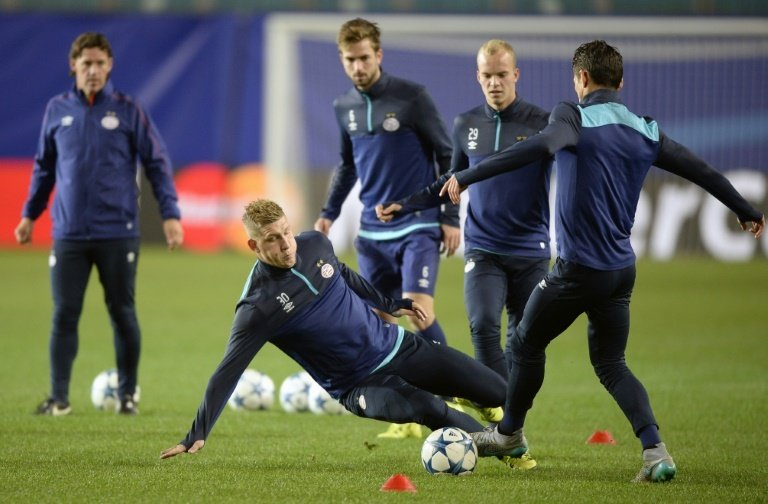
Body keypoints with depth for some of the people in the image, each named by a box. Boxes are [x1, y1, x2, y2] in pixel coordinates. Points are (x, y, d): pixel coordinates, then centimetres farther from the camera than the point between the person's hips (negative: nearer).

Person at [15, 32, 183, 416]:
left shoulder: (127, 111, -1)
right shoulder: (57, 110, 6)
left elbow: (157, 163, 1)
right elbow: (44, 166, 16)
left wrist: (170, 214, -6)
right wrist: (29, 214, 16)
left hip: (117, 233, -2)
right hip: (69, 235, 2)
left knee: (122, 313, 5)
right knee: (64, 314, -1)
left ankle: (128, 395, 16)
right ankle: (59, 397, 6)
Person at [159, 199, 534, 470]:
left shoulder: (315, 245, -7)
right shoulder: (258, 307, -23)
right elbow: (228, 372, -23)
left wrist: (390, 305, 25)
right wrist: (198, 435, -28)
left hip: (397, 346, 5)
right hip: (361, 385, -5)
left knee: (497, 393, 4)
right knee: (432, 413, -33)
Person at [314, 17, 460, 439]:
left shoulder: (412, 98, -8)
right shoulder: (344, 108, 8)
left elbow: (446, 156, -3)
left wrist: (450, 217, -6)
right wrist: (329, 212, 17)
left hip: (418, 227, -6)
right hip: (372, 233, 6)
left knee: (418, 310, -21)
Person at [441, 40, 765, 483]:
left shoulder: (575, 118, -11)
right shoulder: (645, 132, 6)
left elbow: (540, 147, -30)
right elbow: (700, 170, 12)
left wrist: (467, 176, -34)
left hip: (579, 268, -6)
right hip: (623, 269, 6)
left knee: (527, 344, 16)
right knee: (611, 363, 13)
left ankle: (510, 435, 32)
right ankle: (656, 451, -5)